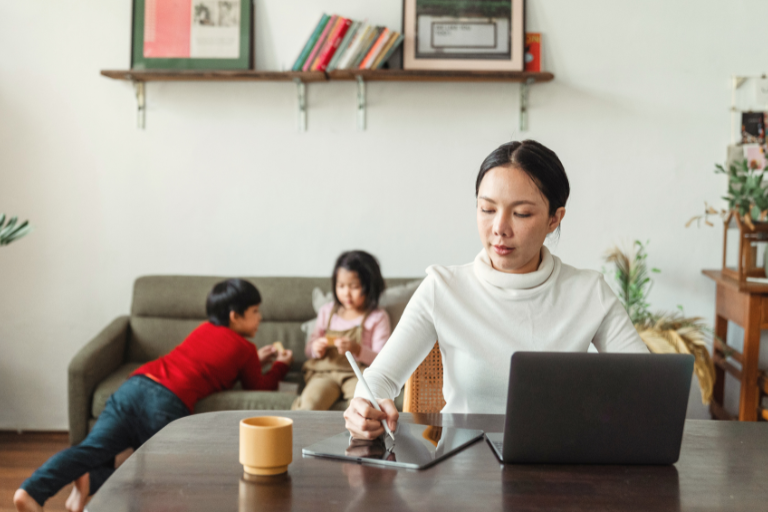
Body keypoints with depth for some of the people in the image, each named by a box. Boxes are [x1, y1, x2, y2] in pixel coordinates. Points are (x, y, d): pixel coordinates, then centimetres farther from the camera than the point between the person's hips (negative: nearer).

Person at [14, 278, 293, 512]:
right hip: (169, 401, -6)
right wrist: (280, 366, 43)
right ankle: (92, 481, -14)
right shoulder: (245, 348, 13)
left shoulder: (204, 329, 31)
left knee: (92, 449, -7)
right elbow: (260, 388, 26)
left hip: (136, 384, 6)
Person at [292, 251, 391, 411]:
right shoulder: (327, 311, 16)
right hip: (324, 372, 2)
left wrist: (357, 349, -22)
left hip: (358, 374, -2)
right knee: (310, 403, -32)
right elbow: (309, 348, 22)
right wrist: (316, 349, -4)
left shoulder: (378, 317, 5)